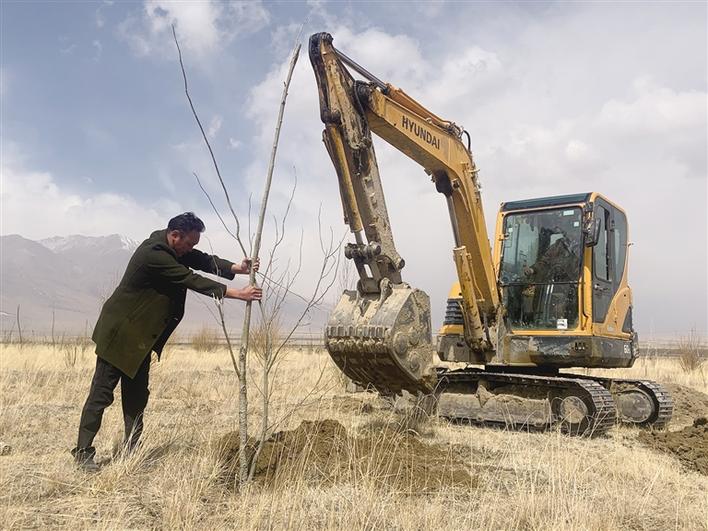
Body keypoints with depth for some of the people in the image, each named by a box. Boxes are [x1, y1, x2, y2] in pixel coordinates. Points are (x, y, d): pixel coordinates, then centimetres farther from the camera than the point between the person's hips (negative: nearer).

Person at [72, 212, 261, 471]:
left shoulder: (171, 247, 2)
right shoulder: (154, 254, -26)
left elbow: (203, 261, 2)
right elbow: (192, 281, -27)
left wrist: (236, 268, -15)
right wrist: (237, 293, -25)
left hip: (140, 337, 9)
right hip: (119, 333, -9)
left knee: (137, 396, 11)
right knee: (102, 393, -1)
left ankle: (132, 451, 18)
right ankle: (83, 452, 7)